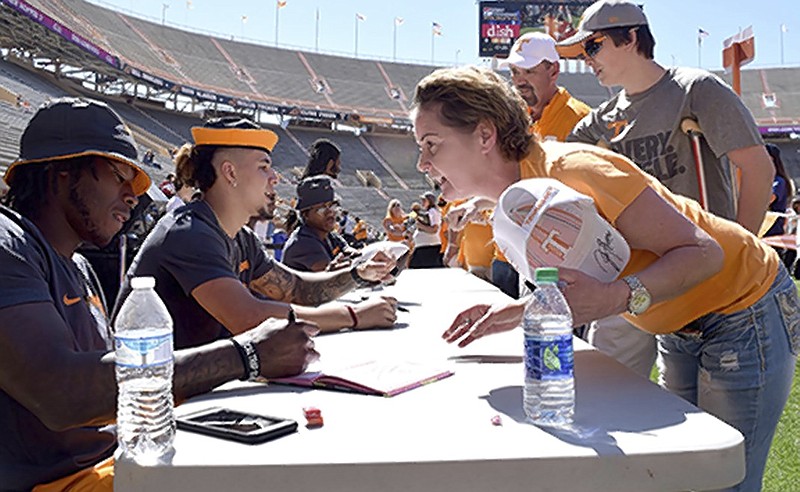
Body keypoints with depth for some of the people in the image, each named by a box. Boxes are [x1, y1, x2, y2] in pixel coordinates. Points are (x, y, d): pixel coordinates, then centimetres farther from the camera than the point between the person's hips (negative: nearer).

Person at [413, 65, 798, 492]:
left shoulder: (571, 170, -30)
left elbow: (703, 253, -27)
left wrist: (614, 298, -43)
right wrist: (518, 312, -11)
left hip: (744, 309, -8)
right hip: (681, 328, 8)